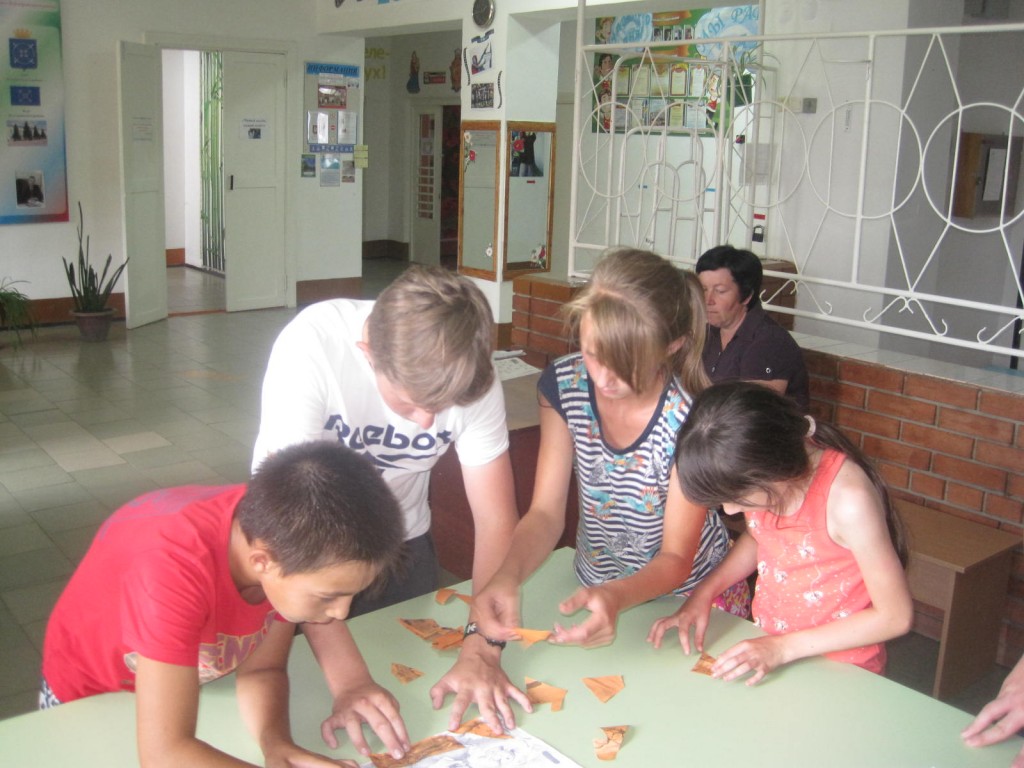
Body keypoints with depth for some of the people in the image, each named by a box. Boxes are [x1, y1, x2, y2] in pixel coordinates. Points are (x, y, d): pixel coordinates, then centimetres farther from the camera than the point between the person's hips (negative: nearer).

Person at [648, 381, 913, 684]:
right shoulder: (764, 480, -12)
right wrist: (705, 591, -3)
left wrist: (784, 647, -17)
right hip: (767, 646, 5)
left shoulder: (847, 499, -28)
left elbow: (896, 617, -17)